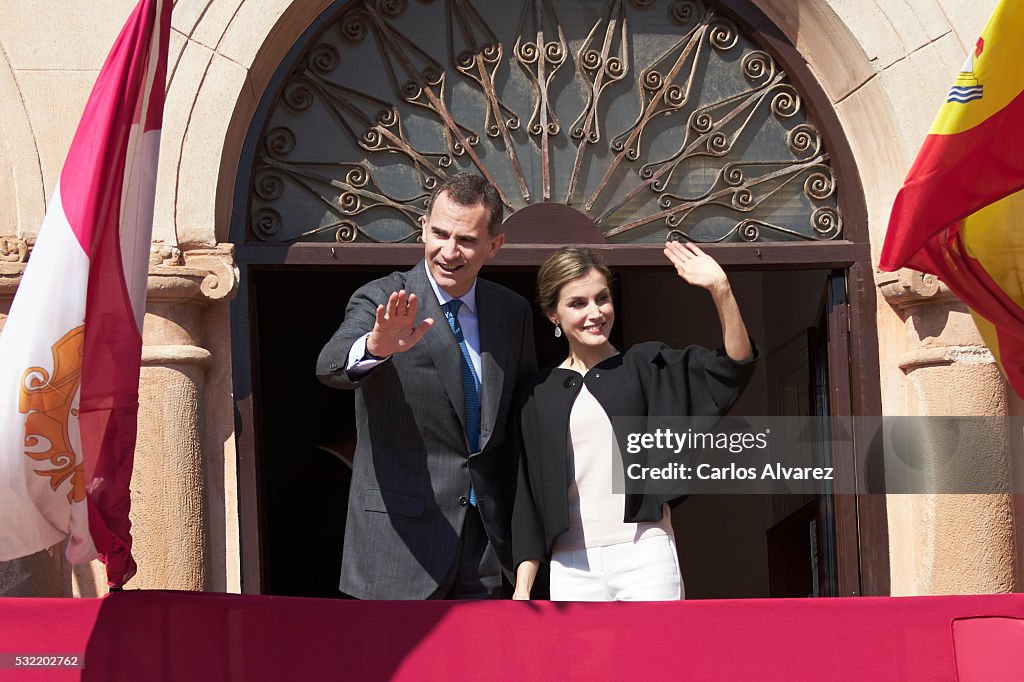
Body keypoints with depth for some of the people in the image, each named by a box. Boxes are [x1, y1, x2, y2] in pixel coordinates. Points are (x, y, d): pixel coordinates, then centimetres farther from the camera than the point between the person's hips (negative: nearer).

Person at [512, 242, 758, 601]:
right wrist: (523, 586, 6)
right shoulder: (538, 395, 12)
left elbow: (734, 368, -4)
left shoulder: (646, 366, 8)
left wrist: (720, 290, -19)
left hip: (645, 558, -1)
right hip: (572, 568, 1)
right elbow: (528, 495, 12)